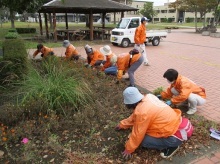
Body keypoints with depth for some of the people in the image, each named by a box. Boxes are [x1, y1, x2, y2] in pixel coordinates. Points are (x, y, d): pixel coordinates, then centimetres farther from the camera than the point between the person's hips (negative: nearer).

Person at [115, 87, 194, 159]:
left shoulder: (142, 112, -25)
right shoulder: (147, 98, 0)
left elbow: (137, 134, -13)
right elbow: (135, 116, 17)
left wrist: (129, 149, 4)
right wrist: (122, 124, 26)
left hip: (178, 133, -9)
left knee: (143, 140, -9)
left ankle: (171, 146, 4)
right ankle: (169, 143, 15)